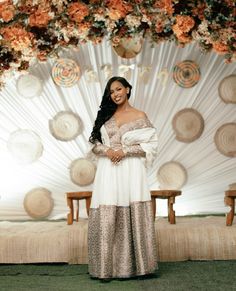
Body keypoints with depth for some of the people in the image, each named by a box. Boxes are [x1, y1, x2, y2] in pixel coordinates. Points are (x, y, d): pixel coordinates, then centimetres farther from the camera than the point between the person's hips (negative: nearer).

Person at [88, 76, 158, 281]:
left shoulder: (139, 116, 4)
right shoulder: (106, 115, 13)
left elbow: (150, 145, -2)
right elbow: (95, 143, 11)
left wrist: (125, 151, -12)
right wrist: (107, 151, -9)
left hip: (131, 171, -2)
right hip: (108, 171, 2)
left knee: (133, 216, -2)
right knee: (107, 218, -2)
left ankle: (135, 265, 9)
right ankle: (108, 267, 3)